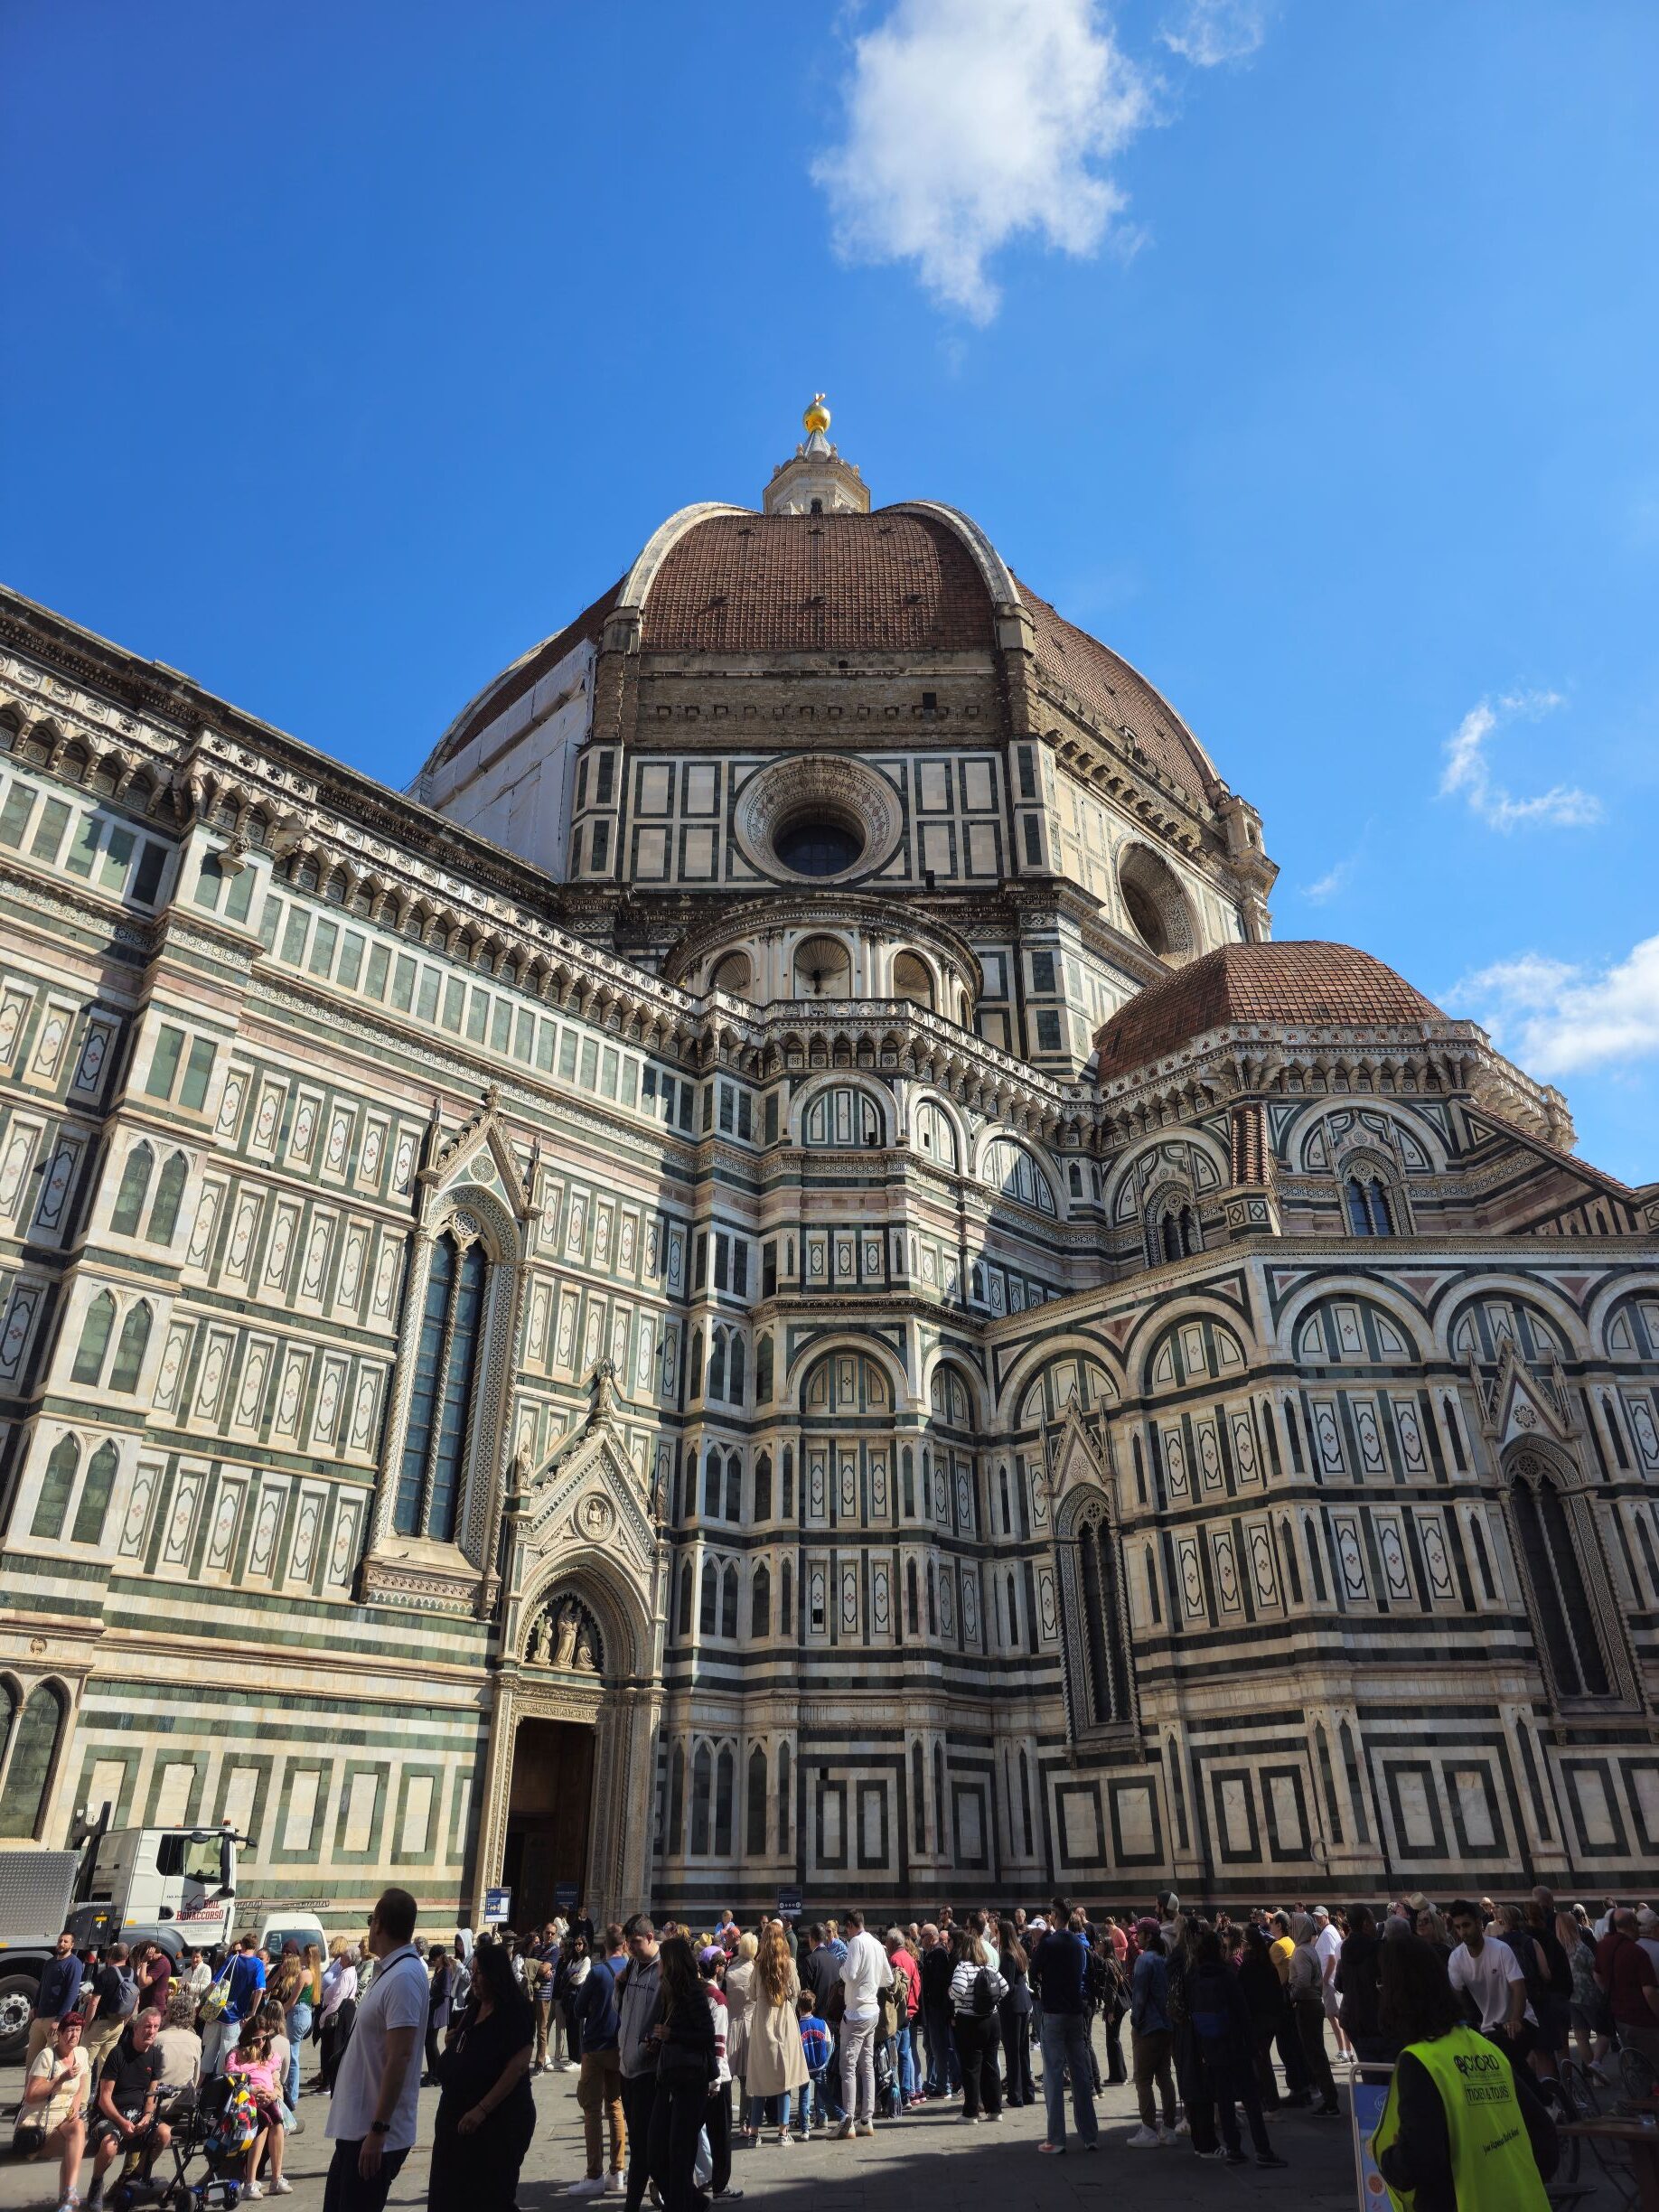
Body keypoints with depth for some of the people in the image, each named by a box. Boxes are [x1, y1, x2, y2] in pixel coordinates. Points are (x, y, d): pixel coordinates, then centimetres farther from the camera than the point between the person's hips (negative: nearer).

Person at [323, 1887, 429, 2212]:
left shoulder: (403, 1977, -21)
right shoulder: (388, 1971, 10)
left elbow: (399, 2057, -25)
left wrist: (378, 2130, -24)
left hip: (375, 2134, -9)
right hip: (355, 2125, 9)